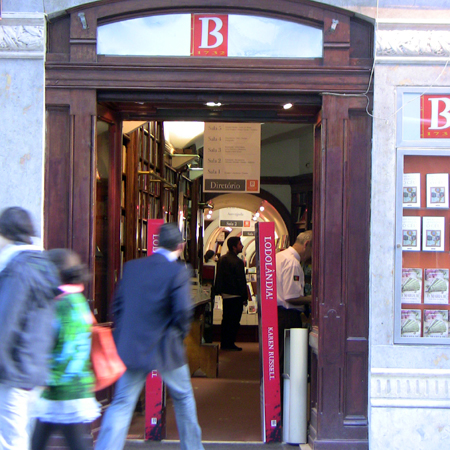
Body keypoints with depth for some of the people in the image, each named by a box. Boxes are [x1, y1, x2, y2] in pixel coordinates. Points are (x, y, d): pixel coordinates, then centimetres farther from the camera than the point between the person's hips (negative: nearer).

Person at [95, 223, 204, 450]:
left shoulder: (131, 267, 3)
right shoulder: (178, 271, -11)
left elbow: (118, 304, 7)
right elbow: (183, 310, -18)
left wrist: (127, 333, 14)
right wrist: (181, 332, 2)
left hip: (131, 348, 3)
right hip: (165, 349, -3)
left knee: (121, 404, 5)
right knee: (183, 397, 19)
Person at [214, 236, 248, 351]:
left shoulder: (221, 259, 7)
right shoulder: (237, 262, -17)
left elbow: (218, 277, 13)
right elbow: (241, 281, -16)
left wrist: (219, 291, 19)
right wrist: (244, 297, -10)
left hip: (225, 295, 8)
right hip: (235, 295, -8)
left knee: (226, 320, 15)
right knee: (234, 321, 1)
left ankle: (224, 343, 19)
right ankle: (230, 344, 4)